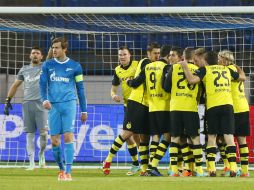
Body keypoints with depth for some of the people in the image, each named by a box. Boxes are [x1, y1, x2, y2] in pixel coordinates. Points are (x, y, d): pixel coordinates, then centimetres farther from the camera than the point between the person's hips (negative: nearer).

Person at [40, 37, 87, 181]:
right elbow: (43, 83, 3)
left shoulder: (75, 66, 6)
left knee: (68, 136, -13)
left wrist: (84, 110, 10)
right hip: (53, 105, 2)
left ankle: (68, 172, -16)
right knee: (55, 140, 0)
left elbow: (80, 89, 10)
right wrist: (45, 99, -16)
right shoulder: (47, 65, 9)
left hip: (69, 104, -2)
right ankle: (61, 169, 18)